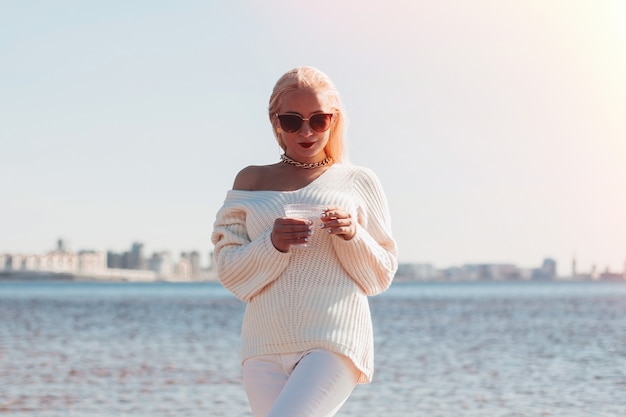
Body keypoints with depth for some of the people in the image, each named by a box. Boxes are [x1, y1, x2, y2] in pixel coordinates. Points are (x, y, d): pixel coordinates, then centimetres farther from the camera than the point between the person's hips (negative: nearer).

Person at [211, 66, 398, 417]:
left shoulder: (358, 182, 8)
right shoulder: (251, 182, 12)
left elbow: (381, 276, 10)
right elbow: (230, 272, 7)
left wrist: (352, 236, -10)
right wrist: (272, 244, -12)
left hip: (336, 342, -3)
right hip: (266, 346, 3)